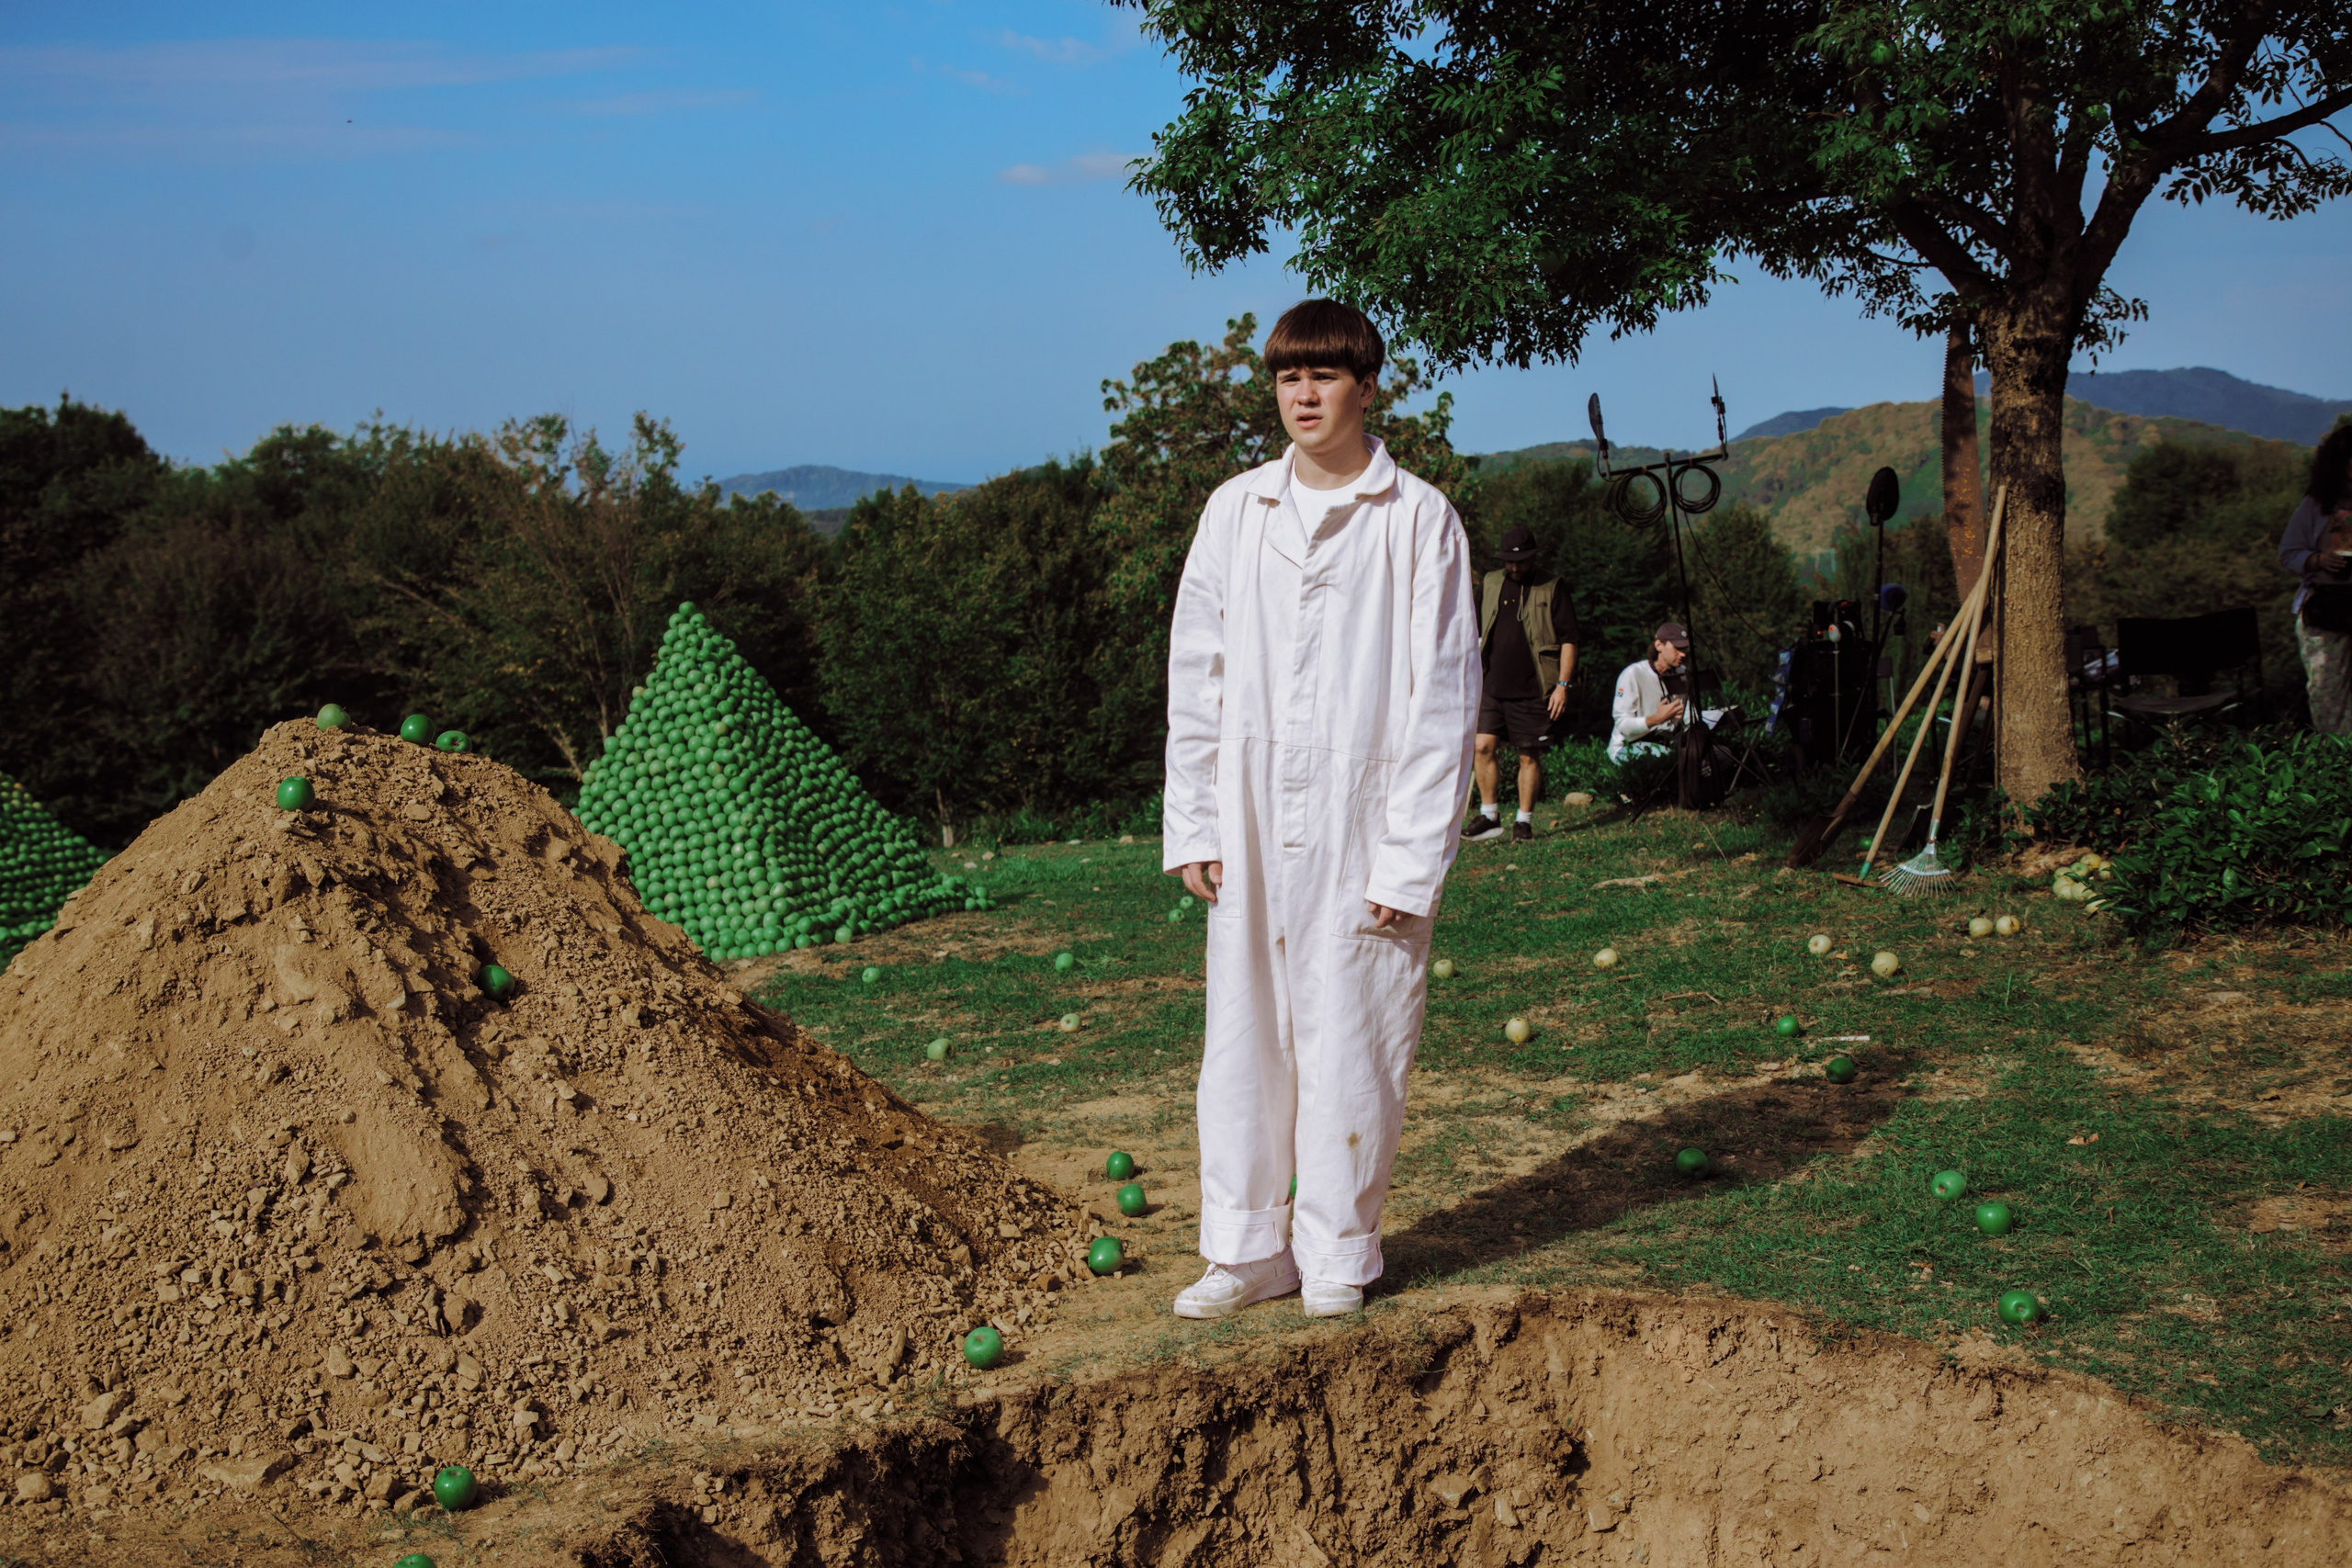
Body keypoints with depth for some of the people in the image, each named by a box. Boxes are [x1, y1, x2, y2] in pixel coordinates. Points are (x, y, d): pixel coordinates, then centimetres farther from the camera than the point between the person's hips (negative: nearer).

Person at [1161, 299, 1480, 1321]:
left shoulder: (1417, 519, -4)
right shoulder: (1235, 511, 6)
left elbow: (1443, 695, -5)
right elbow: (1194, 675, 10)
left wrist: (1413, 856, -9)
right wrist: (1191, 825, 3)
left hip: (1364, 825, -3)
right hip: (1251, 824, 3)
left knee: (1350, 1044, 3)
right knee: (1242, 1033, 8)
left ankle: (1337, 1253, 19)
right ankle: (1247, 1248, 21)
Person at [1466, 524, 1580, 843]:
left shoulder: (1551, 589, 2)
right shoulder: (1489, 584, 12)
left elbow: (1568, 639, 1)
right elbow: (1478, 634, 20)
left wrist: (1563, 684, -6)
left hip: (1532, 691, -3)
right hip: (1492, 686, 3)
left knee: (1529, 756, 2)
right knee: (1483, 746, -7)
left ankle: (1524, 821, 11)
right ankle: (1489, 816, 2)